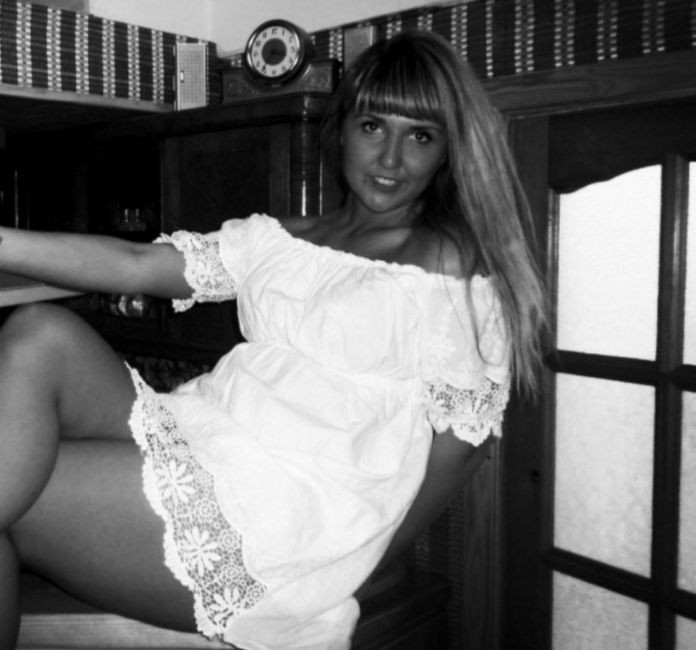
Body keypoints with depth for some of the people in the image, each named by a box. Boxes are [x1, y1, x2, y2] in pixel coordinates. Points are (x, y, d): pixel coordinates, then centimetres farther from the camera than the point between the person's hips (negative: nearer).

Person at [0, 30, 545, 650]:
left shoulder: (448, 261, 1)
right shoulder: (276, 237, 16)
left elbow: (463, 436, -2)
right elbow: (136, 265, 7)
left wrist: (357, 558, -3)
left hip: (292, 510, -6)